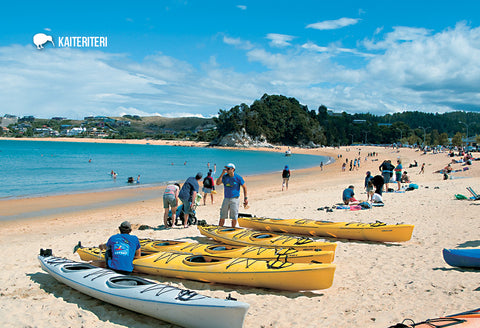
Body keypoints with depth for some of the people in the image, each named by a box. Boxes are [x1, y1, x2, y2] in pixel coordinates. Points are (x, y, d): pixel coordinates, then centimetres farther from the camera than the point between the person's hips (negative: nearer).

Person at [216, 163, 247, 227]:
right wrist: (222, 174, -14)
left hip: (235, 199, -3)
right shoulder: (225, 176, 3)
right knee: (222, 216, 5)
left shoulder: (238, 177, -6)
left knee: (234, 217, -1)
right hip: (226, 199, 3)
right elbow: (218, 183, -8)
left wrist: (245, 198, -3)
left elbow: (244, 187, 1)